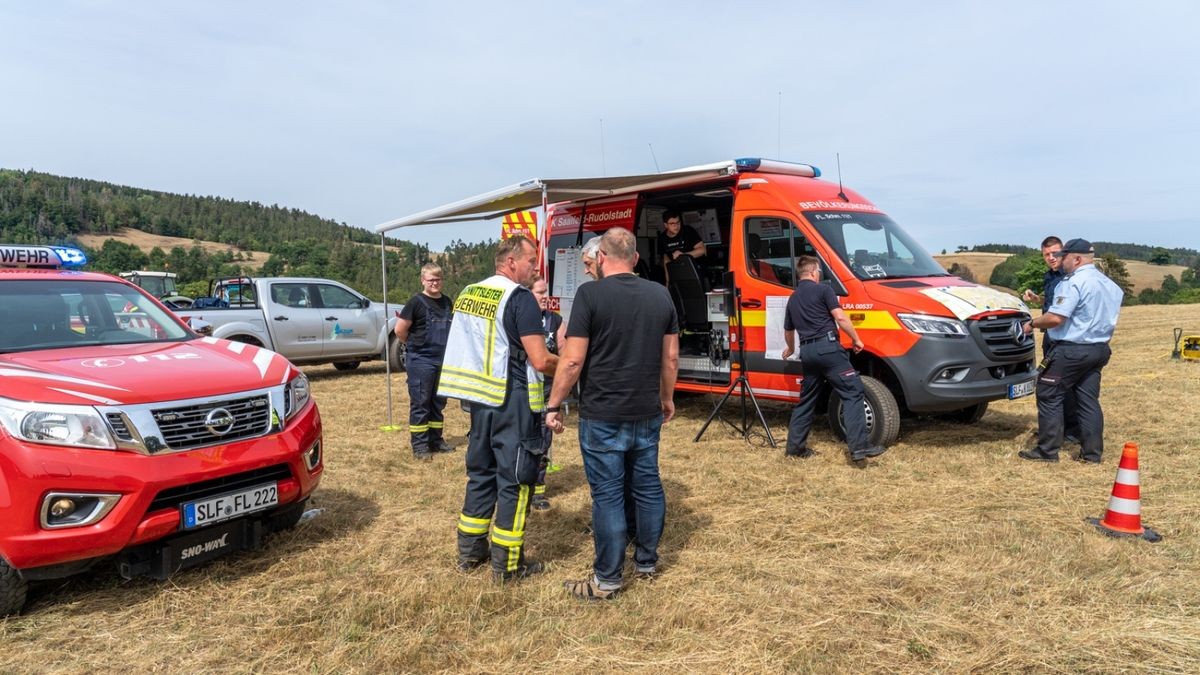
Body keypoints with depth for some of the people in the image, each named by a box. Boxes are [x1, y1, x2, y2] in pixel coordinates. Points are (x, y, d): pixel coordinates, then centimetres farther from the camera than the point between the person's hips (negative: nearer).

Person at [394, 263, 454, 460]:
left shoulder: (447, 302, 7)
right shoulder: (416, 302, -10)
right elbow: (400, 329, -10)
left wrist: (443, 347, 11)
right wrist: (414, 345, 2)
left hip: (442, 360, 6)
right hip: (420, 361, -6)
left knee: (438, 403, 13)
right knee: (420, 403, 0)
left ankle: (436, 440, 25)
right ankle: (419, 445, 6)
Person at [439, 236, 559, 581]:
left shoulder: (468, 293, 10)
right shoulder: (520, 297, -14)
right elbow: (541, 361, -19)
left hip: (479, 397, 8)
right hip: (513, 401, -7)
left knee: (481, 472, 18)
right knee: (514, 479, 2)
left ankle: (470, 551, 28)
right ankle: (507, 564, 10)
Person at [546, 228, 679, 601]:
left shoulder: (591, 294, -12)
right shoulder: (660, 294, 5)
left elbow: (572, 360, -15)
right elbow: (671, 356, 10)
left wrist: (554, 405, -5)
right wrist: (667, 398, 23)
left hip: (603, 416, -5)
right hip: (647, 414, 6)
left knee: (608, 494, 2)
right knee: (648, 486, 17)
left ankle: (606, 580, 11)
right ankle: (647, 561, 32)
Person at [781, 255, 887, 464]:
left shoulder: (792, 299, 21)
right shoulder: (822, 290, 1)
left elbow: (788, 330, 32)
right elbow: (840, 317, -9)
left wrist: (790, 349, 50)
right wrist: (856, 339, 0)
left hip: (807, 351, 7)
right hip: (827, 346, -7)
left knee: (806, 400, 17)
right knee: (853, 393, -8)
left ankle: (795, 446, 19)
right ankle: (859, 446, -17)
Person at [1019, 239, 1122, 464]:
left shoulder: (1074, 283, -17)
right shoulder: (1109, 284, 14)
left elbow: (1055, 318, -24)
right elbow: (1111, 316, 24)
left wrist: (1032, 324, -9)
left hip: (1072, 350, -9)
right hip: (1099, 349, 9)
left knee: (1049, 396, -1)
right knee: (1088, 400, 11)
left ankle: (1047, 450, 1)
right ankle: (1092, 452, 14)